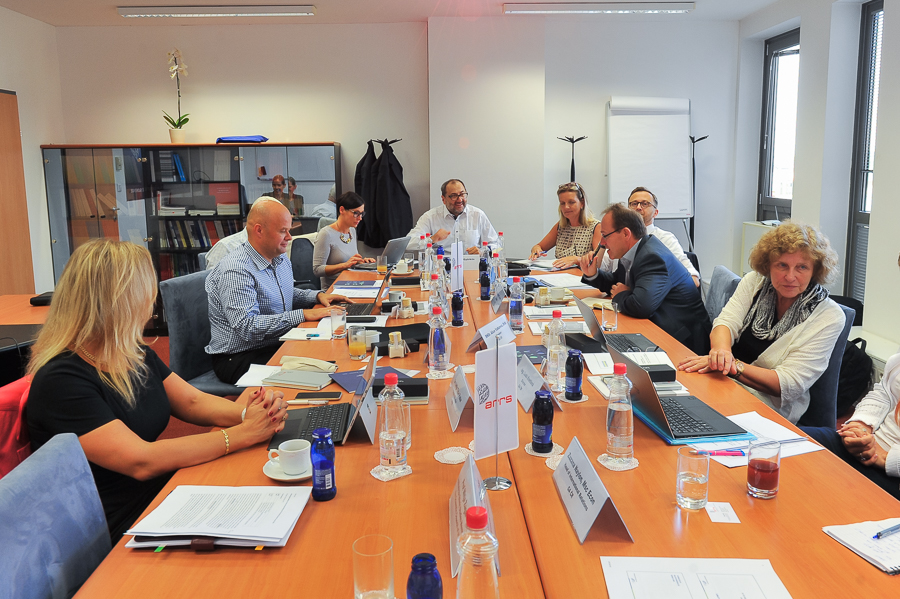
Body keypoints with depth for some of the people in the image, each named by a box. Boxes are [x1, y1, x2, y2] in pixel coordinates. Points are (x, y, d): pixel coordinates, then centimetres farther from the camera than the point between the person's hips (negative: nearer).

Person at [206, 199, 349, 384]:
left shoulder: (281, 260, 10)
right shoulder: (236, 272, -21)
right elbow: (246, 326, -29)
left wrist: (318, 296, 8)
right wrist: (302, 315, -28)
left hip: (278, 345, 9)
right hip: (240, 359, -9)